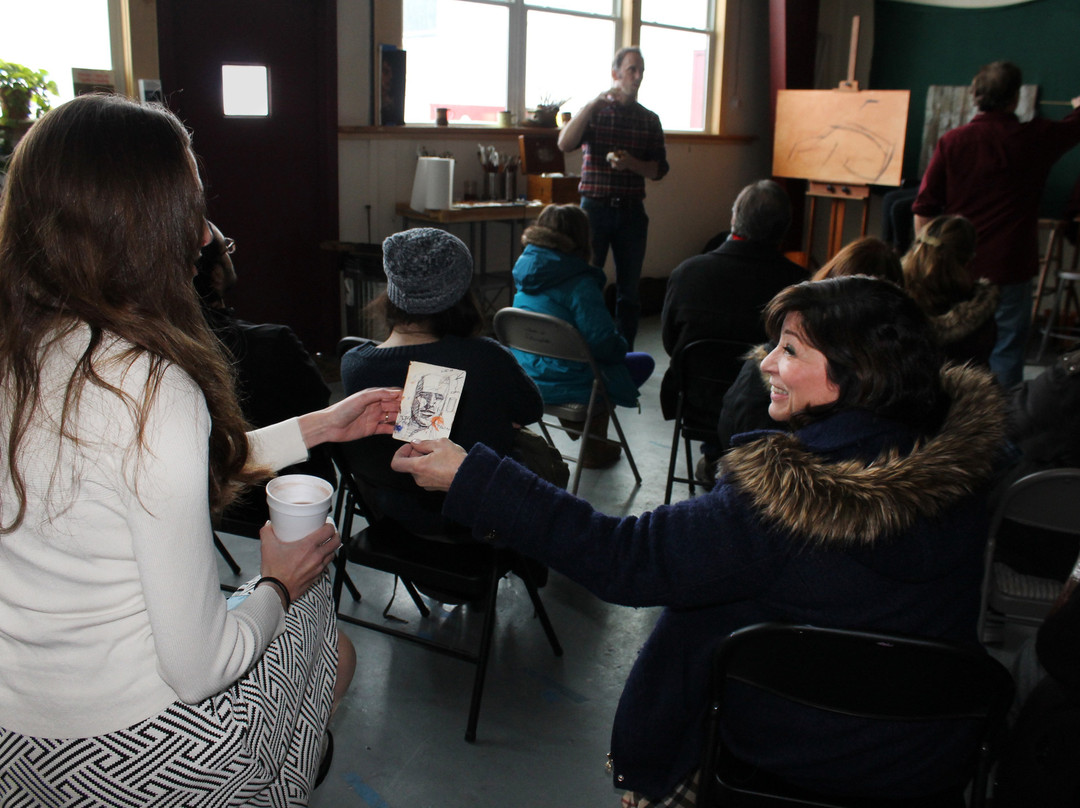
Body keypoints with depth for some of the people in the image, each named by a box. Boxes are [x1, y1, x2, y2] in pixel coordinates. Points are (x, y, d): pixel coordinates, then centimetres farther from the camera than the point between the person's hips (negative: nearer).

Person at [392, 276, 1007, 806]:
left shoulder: (783, 499, -31)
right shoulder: (970, 453, -15)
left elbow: (620, 557, -28)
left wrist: (469, 476, -24)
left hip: (803, 756, -5)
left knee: (697, 614, 17)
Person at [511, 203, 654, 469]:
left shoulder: (525, 267, 4)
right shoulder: (579, 283, -20)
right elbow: (604, 342, -21)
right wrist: (621, 345, 3)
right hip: (562, 385, -8)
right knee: (643, 363, 14)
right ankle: (595, 449, 20)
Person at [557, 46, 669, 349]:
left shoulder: (649, 120, 10)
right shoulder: (593, 111, 4)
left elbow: (659, 169, 6)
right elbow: (565, 143, -14)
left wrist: (631, 163, -13)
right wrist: (594, 102, -17)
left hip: (632, 212, 2)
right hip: (595, 207, -2)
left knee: (629, 287, 6)